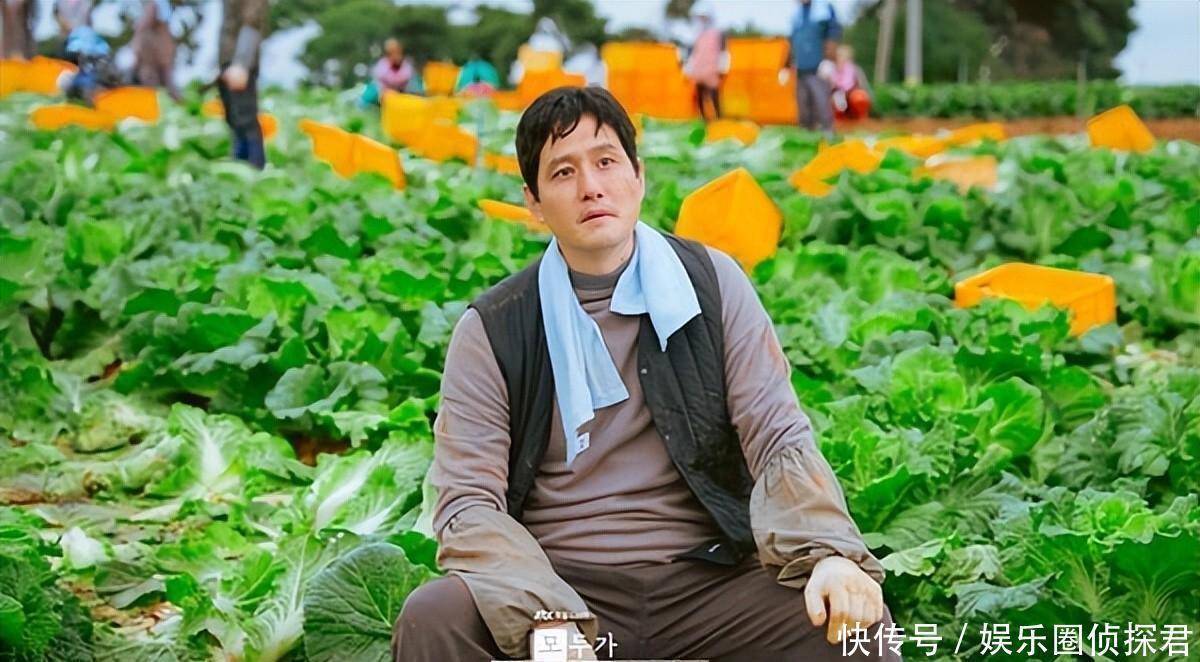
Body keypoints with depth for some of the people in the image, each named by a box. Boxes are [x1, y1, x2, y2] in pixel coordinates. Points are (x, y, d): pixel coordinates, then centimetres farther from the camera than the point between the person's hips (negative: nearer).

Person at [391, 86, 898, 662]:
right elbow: (468, 501, -7)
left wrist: (830, 554, -21)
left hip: (707, 579, 1)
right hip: (557, 586, 0)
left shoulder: (713, 284, 5)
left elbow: (780, 440, -1)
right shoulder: (491, 331, 1)